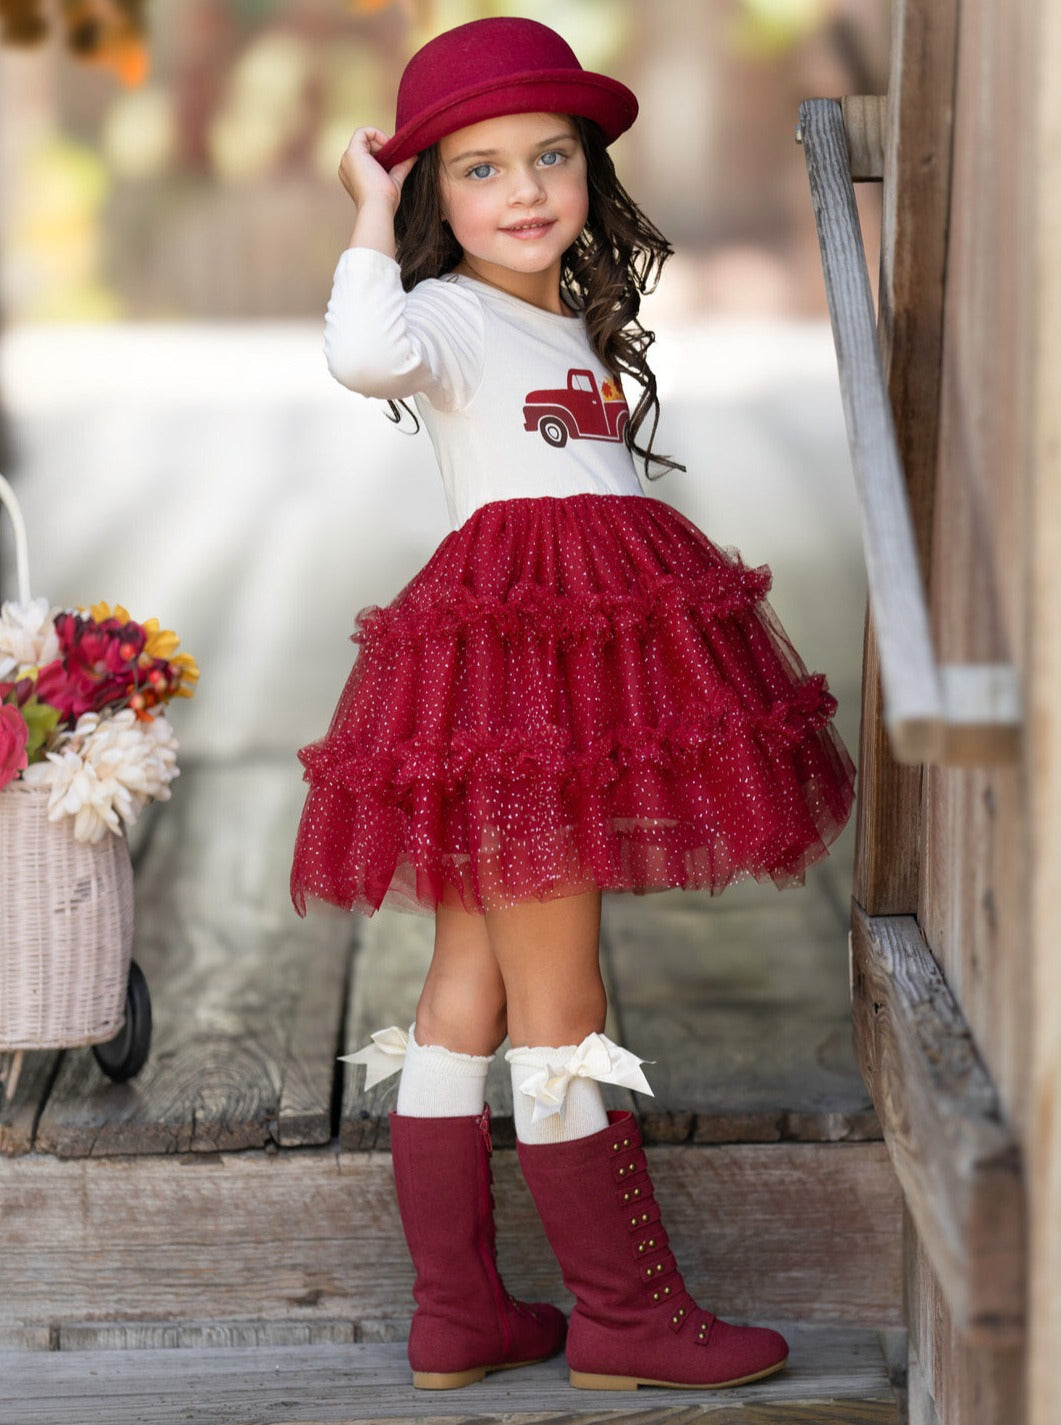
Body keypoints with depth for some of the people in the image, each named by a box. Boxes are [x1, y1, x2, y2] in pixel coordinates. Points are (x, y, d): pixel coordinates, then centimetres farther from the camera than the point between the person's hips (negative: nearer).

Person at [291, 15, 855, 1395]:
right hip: (508, 652, -9)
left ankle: (458, 1314, 16)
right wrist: (373, 212, -17)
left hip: (596, 647, 9)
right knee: (558, 1006, -2)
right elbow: (366, 353, -30)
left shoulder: (579, 327, 20)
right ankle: (627, 1315, 7)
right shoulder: (451, 317, -7)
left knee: (468, 992, 11)